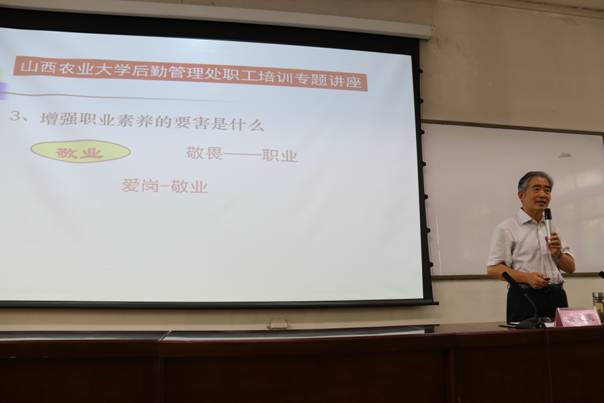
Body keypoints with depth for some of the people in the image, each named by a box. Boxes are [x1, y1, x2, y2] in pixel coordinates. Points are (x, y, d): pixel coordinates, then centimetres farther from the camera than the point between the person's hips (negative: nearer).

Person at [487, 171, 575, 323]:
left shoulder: (551, 227, 17)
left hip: (556, 297, 6)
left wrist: (557, 254, -4)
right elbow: (493, 269, -10)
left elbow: (570, 268, 18)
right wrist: (526, 277, -24)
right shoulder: (506, 228, -3)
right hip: (525, 298, -6)